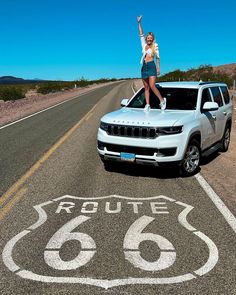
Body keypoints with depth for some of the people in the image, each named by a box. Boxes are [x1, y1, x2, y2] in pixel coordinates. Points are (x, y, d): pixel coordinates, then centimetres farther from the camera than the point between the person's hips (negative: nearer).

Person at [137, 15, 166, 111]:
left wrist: (158, 68, 1)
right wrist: (139, 23, 8)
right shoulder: (144, 45, 16)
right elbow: (141, 34, 13)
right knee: (146, 88, 1)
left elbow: (158, 57, 7)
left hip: (151, 66, -4)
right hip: (144, 67, 5)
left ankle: (162, 100, -4)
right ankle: (147, 105, 0)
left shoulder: (155, 46, 7)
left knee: (152, 86, -17)